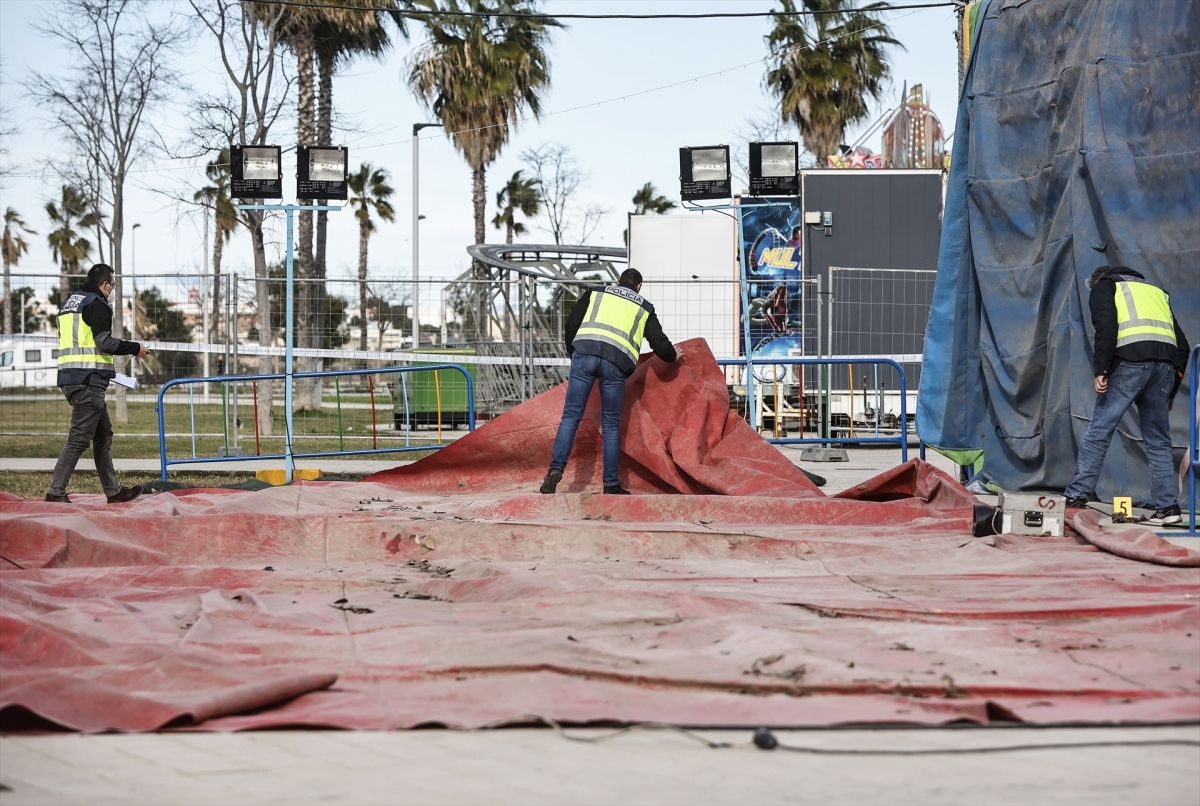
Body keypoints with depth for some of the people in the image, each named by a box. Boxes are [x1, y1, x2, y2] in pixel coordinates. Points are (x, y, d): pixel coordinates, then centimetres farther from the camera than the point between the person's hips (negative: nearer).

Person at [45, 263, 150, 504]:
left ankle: (113, 491, 21)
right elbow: (105, 342, -18)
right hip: (88, 380, -10)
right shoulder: (96, 304, -9)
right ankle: (56, 492, -9)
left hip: (69, 376, 10)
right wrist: (135, 348, -5)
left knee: (103, 434, 16)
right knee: (79, 438, -8)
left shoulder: (69, 303, 19)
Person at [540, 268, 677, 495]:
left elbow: (572, 324, 16)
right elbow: (660, 345, 21)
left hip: (585, 353, 0)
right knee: (611, 424, 10)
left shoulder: (596, 293, 26)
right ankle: (611, 485, 9)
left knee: (571, 415, 2)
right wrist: (672, 356, 43)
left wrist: (573, 353, 29)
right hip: (616, 362, 0)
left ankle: (556, 468, -15)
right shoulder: (644, 308, 26)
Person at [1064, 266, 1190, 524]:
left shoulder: (1104, 287, 19)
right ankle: (1168, 507, 6)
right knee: (1158, 441, 11)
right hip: (1165, 364, 5)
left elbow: (1106, 326, -4)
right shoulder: (1156, 292, 35)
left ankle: (1077, 495, -6)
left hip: (1131, 360, -5)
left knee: (1099, 431, -2)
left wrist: (1101, 371, -9)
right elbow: (1181, 344, 26)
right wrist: (1172, 389, 26)